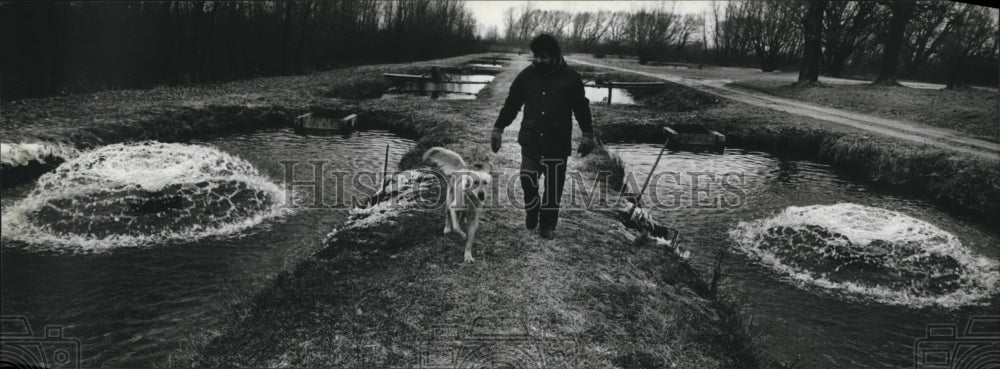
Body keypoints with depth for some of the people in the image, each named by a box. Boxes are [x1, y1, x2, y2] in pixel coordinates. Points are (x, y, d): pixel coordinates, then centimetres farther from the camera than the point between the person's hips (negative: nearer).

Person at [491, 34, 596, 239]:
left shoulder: (570, 78, -2)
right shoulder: (526, 76, 3)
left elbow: (581, 107, 6)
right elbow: (511, 104, 8)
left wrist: (587, 134, 2)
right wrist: (498, 128, 4)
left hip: (558, 143, -1)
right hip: (530, 140, 1)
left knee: (553, 185, 4)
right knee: (527, 179, -6)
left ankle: (548, 223, 21)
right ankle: (532, 211, 23)